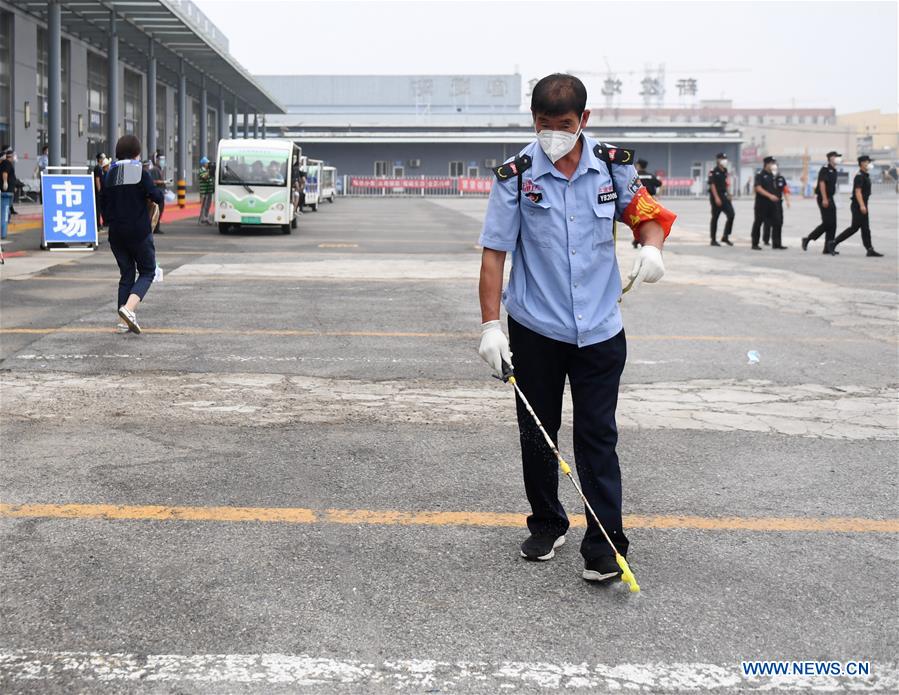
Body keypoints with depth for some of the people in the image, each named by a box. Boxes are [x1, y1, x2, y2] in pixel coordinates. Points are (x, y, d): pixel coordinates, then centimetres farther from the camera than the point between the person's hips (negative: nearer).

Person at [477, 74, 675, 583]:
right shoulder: (516, 176, -7)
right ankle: (547, 526, 31)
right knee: (538, 432, 13)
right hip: (535, 329, 0)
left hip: (600, 329, 0)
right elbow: (495, 252, -6)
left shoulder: (613, 165, 0)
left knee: (598, 436, 0)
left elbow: (646, 212, 12)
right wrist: (491, 325, -11)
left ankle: (605, 545, 5)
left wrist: (652, 245, -12)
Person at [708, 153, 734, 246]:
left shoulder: (725, 171, 14)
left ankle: (725, 237, 5)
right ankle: (713, 240, 7)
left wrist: (728, 195, 9)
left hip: (724, 196, 7)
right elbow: (712, 185, -13)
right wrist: (716, 198, -20)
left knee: (731, 215, -5)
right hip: (716, 197, -7)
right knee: (715, 218, 0)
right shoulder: (713, 172, -7)